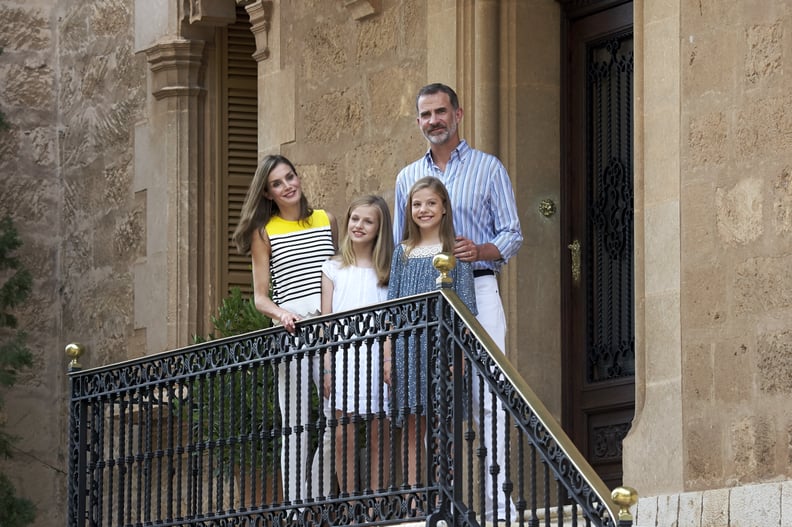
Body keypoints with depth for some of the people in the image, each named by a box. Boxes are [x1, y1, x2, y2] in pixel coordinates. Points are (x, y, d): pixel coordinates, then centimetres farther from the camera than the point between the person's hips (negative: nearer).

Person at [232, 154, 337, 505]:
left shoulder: (326, 221, 16)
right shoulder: (264, 232, 9)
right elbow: (260, 296, 5)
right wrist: (281, 314, -15)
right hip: (292, 328, -2)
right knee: (296, 427, -5)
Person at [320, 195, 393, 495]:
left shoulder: (387, 270, 9)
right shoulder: (333, 269, 10)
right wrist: (327, 367, -1)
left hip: (376, 356, 0)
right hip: (343, 355, 0)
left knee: (377, 437, 1)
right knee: (345, 437, -3)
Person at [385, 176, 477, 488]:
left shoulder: (454, 252, 3)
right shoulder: (403, 253, 14)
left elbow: (464, 307, 0)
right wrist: (387, 355, 7)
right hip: (407, 347, 3)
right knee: (411, 430, 3)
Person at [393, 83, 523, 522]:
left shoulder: (488, 168, 6)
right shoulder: (407, 178, 17)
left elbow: (512, 235, 3)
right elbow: (397, 248, 20)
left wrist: (480, 251, -18)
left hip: (476, 291, -4)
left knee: (486, 399, -11)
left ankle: (497, 502, -14)